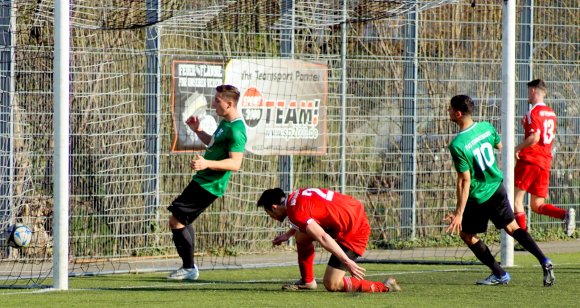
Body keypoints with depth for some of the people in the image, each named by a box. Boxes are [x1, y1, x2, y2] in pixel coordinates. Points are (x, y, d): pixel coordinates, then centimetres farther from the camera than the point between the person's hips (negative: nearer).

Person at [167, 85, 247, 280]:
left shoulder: (236, 130, -20)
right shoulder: (225, 123, 12)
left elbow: (235, 163, -26)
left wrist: (207, 164, -36)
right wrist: (198, 131, 16)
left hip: (208, 186, -11)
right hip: (201, 180, 11)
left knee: (176, 220, -11)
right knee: (182, 221, 20)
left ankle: (189, 268, -3)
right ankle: (188, 267, 28)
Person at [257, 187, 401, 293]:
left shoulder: (294, 211, -21)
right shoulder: (297, 196, 7)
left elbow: (323, 238, -28)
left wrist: (347, 262, -29)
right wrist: (288, 234, 22)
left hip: (355, 232, -10)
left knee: (331, 285, -7)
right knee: (301, 236, 14)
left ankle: (384, 287, -4)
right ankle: (307, 281, 25)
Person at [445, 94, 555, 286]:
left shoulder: (457, 145, -25)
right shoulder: (486, 127, -5)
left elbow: (464, 180, -25)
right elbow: (499, 146, 14)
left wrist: (459, 212, -21)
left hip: (478, 197, -6)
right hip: (497, 188, 6)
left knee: (466, 233, 14)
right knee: (511, 227, 16)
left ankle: (499, 274, 13)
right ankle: (544, 261, 0)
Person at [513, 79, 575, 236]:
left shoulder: (533, 112, -10)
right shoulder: (551, 113, 15)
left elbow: (534, 137, -23)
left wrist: (518, 148, -11)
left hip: (529, 160, -8)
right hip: (545, 162, 8)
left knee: (516, 200, 1)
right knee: (537, 205, 11)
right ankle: (566, 214, -13)